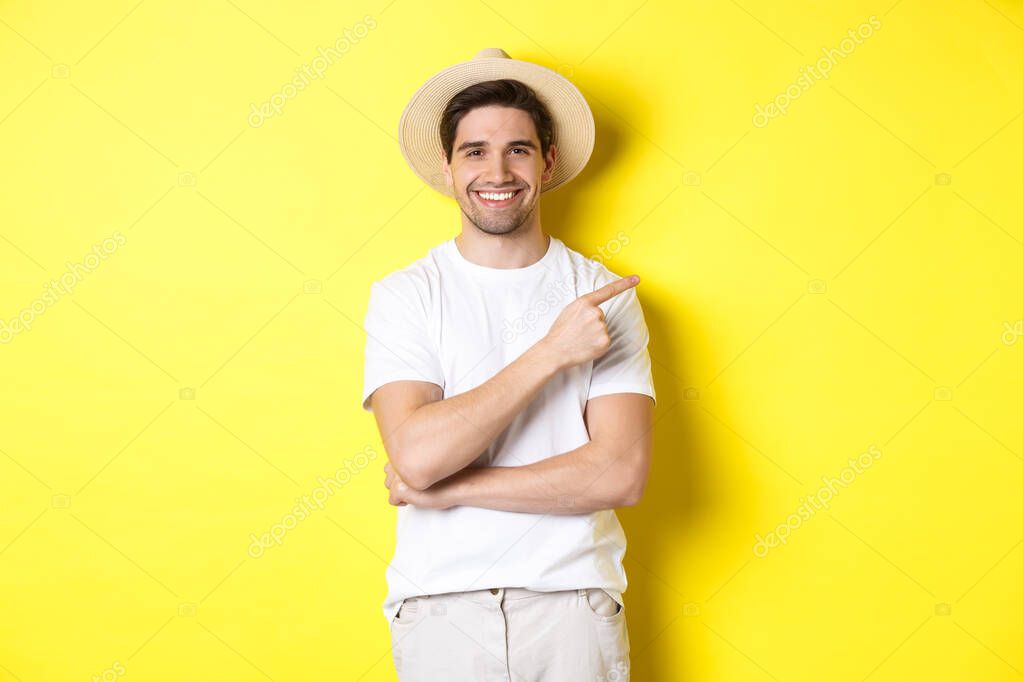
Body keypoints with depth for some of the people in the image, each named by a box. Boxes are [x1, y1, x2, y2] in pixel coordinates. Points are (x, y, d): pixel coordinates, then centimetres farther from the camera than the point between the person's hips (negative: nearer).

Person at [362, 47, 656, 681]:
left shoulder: (606, 296, -1)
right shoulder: (404, 295, -2)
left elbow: (620, 474, -11)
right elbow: (416, 455, -16)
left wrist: (445, 487, -13)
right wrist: (549, 353, -18)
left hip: (573, 604, 0)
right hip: (440, 606, 0)